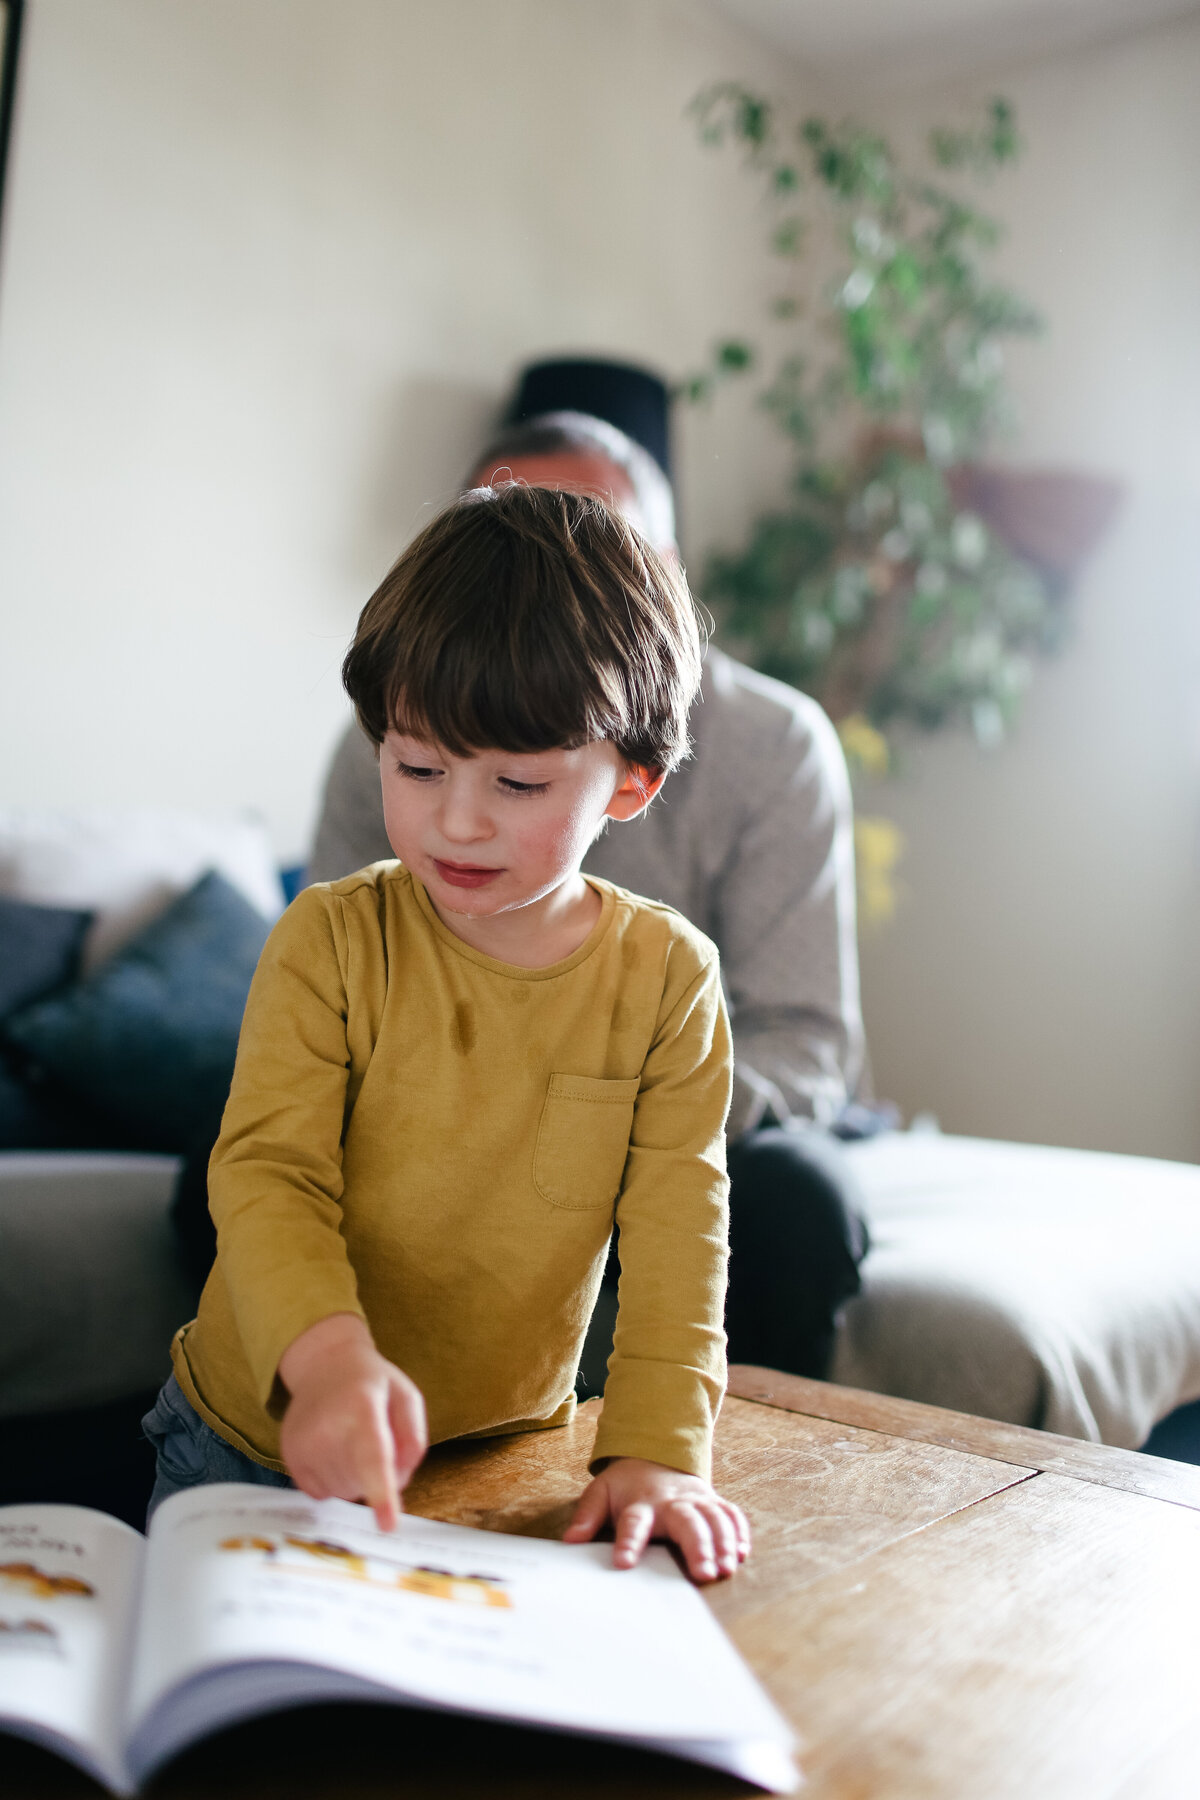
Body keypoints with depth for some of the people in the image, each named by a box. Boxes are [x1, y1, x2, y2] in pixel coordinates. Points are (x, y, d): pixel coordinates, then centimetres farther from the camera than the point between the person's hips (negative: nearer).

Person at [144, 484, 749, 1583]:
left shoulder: (670, 978, -10)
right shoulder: (331, 940, -13)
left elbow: (679, 1230, -11)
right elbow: (268, 1173, -19)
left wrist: (660, 1449, -22)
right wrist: (329, 1358, -38)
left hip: (511, 1453, 1)